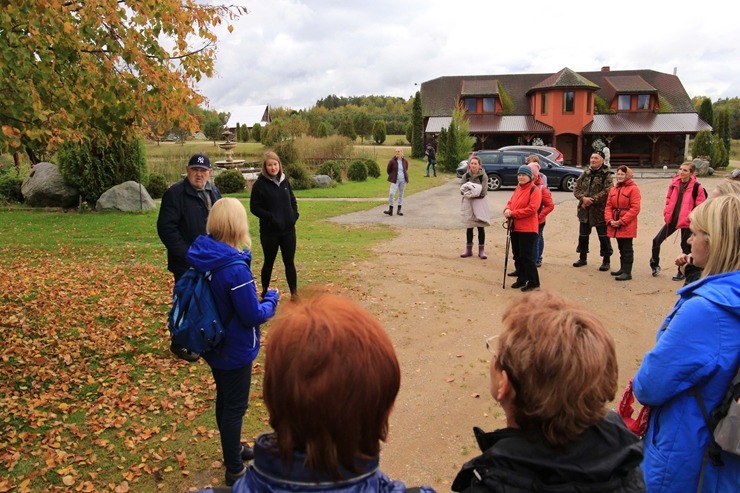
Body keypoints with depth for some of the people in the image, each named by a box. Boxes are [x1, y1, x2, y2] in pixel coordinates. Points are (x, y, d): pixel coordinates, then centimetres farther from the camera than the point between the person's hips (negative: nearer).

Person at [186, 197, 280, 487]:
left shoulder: (200, 256, -7)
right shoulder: (235, 268, -31)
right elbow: (254, 316, -24)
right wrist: (272, 299, -6)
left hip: (212, 343, 8)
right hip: (235, 349, -7)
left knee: (224, 399, 24)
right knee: (235, 406, 9)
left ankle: (232, 450, 45)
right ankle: (235, 470, 25)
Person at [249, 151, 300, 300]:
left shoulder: (284, 180, 5)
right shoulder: (260, 184, -9)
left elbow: (292, 200, 15)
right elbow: (254, 207, -10)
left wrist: (295, 214, -1)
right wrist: (271, 217, -18)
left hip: (288, 229, 4)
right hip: (269, 231, -4)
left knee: (289, 262, 8)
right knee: (269, 262, 9)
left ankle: (294, 293, 16)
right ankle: (265, 292, 24)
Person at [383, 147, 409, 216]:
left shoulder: (405, 161, -1)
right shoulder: (392, 161, -10)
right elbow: (388, 170, 3)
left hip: (403, 180, 3)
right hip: (395, 180, -3)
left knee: (401, 194, 9)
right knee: (391, 194, -14)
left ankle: (399, 210, 16)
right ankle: (390, 210, -9)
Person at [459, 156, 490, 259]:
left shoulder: (483, 176, -9)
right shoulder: (466, 175, 1)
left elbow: (483, 193, -14)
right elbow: (462, 190, -4)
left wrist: (473, 192, -16)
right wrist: (469, 191, -22)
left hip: (480, 203, -3)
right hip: (468, 203, 3)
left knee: (480, 227, 3)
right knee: (469, 227, 9)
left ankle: (481, 250, 11)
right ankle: (468, 249, 18)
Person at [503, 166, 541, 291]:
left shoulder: (535, 190, -10)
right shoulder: (518, 189, 16)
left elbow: (532, 209, -20)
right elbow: (511, 202, 18)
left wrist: (513, 213, -17)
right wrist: (507, 210, -7)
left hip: (527, 229, -8)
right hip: (515, 228, 8)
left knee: (527, 256, -6)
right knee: (517, 255, 14)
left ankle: (534, 282, 3)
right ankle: (521, 279, 25)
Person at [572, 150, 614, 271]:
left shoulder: (606, 175, -6)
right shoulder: (585, 174, 10)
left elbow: (607, 191, -18)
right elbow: (576, 188, 5)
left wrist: (592, 200, -20)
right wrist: (583, 198, -14)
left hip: (600, 211, -5)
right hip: (584, 211, 5)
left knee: (603, 236, 2)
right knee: (583, 235, 14)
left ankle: (606, 261, 12)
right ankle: (583, 258, 29)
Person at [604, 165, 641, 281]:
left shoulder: (633, 188, -8)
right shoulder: (613, 189, 13)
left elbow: (635, 208, -14)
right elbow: (608, 206, 10)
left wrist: (622, 221, -18)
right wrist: (610, 220, -7)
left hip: (627, 225, -7)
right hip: (615, 225, 7)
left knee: (627, 248, -4)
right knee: (621, 248, 16)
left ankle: (627, 272, -1)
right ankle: (623, 269, 26)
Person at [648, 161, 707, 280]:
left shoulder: (697, 187, -13)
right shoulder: (674, 184, 1)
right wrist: (666, 214, 7)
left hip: (687, 222, -5)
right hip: (672, 219, 5)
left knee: (686, 246, 8)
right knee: (656, 240, 2)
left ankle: (682, 271, 23)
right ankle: (655, 264, 22)